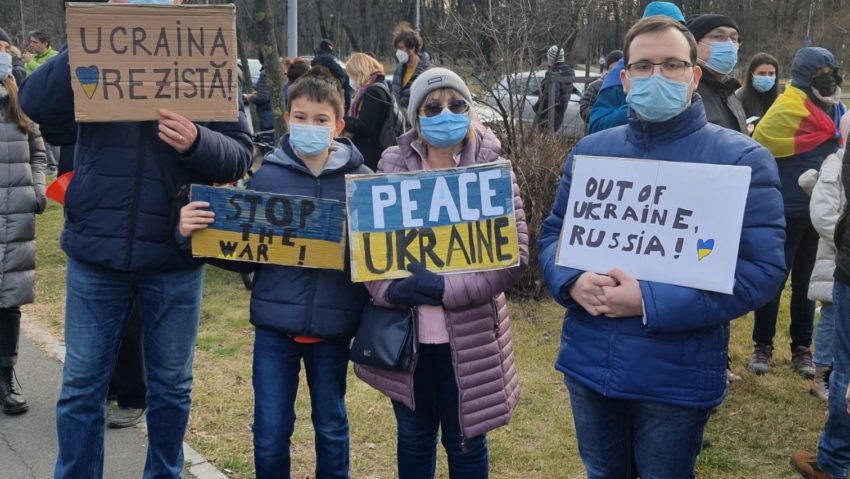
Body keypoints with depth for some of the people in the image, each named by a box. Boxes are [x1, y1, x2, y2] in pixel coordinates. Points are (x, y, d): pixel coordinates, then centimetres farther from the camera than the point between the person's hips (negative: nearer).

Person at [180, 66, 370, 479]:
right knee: (270, 433, 9)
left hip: (332, 324, 0)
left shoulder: (360, 180, -3)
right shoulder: (267, 176, -2)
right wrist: (193, 232, -12)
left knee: (331, 426, 17)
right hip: (275, 323, 1)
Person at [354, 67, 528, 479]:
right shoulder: (392, 169, 2)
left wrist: (446, 288, -19)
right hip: (405, 334, 2)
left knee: (465, 443, 13)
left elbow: (515, 252, -11)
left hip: (469, 337, -2)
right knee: (413, 440, 19)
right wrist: (388, 289, -17)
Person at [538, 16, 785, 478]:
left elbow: (762, 269, -16)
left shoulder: (741, 159, -10)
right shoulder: (589, 151, 6)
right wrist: (572, 282, -13)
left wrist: (651, 303, -23)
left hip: (677, 376, -4)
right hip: (588, 363, 4)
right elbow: (553, 232, 12)